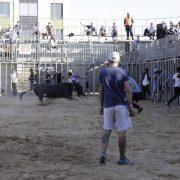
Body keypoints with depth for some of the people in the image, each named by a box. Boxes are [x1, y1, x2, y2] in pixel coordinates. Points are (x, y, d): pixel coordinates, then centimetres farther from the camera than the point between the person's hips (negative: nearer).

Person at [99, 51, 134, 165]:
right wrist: (131, 106, -5)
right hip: (120, 105, -3)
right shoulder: (122, 72, -4)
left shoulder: (103, 73, 5)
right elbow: (128, 90, -8)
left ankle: (103, 153, -2)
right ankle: (122, 158, 5)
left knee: (107, 131, 12)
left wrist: (101, 106, 18)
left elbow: (101, 91, 10)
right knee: (122, 133, 1)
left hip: (107, 106, 3)